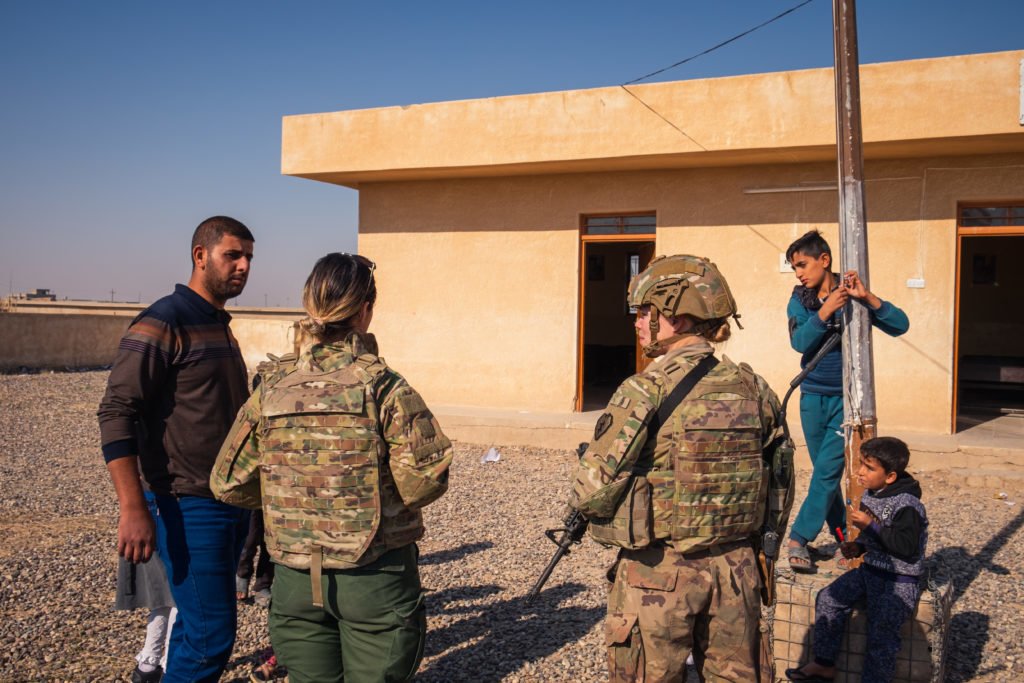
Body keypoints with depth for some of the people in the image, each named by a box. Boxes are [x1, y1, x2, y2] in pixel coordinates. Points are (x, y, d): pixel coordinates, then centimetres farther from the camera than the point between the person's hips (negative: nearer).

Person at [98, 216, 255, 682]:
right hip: (189, 507, -8)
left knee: (196, 626, 16)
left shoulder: (221, 326, 15)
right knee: (211, 635, -7)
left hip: (228, 502, 8)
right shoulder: (162, 324, -12)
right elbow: (116, 414, -18)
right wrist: (133, 508, -24)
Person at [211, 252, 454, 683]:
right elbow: (426, 475, -21)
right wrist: (385, 500, -1)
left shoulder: (271, 389, -2)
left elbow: (228, 484, 2)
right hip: (374, 578, -3)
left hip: (295, 579, 4)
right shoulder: (383, 387, -13)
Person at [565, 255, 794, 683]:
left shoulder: (645, 392, -17)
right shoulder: (752, 388, 1)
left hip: (658, 575, -5)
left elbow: (592, 493, -16)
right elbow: (780, 487, 10)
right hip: (736, 571, 5)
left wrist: (579, 502, 7)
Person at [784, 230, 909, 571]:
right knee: (825, 472, 10)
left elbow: (900, 325, -16)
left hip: (846, 398, -3)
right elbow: (799, 341, -16)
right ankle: (843, 537, 23)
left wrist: (866, 297, -28)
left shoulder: (853, 298, -7)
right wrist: (824, 312, -31)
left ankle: (800, 537, 1)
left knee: (827, 470, -9)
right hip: (813, 397, 3)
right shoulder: (800, 300, 0)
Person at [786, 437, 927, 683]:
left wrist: (871, 525, -27)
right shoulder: (870, 495, 6)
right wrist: (858, 546, 5)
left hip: (900, 581, -9)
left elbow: (907, 546, -29)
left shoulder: (907, 505, -20)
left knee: (881, 632, -18)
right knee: (828, 598, 3)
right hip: (870, 569, 9)